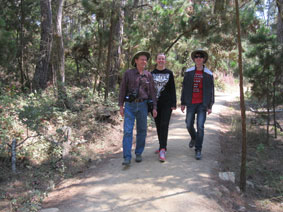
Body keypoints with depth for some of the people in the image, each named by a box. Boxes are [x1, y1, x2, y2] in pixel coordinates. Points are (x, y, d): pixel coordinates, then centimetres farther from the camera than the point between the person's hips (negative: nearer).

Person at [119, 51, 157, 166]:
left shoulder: (148, 75, 6)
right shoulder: (128, 73, 0)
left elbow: (152, 92, 6)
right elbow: (123, 90, 2)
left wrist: (154, 107, 1)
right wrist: (121, 106, -2)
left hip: (142, 105, 2)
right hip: (130, 105, -2)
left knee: (142, 130, 7)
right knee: (128, 131, -8)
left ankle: (139, 154, 22)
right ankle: (127, 158, -6)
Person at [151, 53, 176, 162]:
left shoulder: (169, 73, 4)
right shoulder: (152, 73, 7)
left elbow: (172, 89, 3)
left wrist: (173, 104, -3)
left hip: (166, 104, -2)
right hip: (155, 104, 3)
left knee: (164, 125, -11)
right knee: (158, 126, 9)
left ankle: (162, 150, -14)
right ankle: (162, 147, 23)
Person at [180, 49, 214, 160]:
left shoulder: (208, 74, 1)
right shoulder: (188, 72, 5)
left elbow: (211, 90, 3)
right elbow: (184, 88, 7)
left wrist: (210, 106, -2)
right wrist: (182, 103, 5)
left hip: (202, 104, -2)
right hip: (191, 103, 2)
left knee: (200, 127, -7)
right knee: (189, 125, 8)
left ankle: (198, 150, 2)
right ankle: (193, 138, 41)